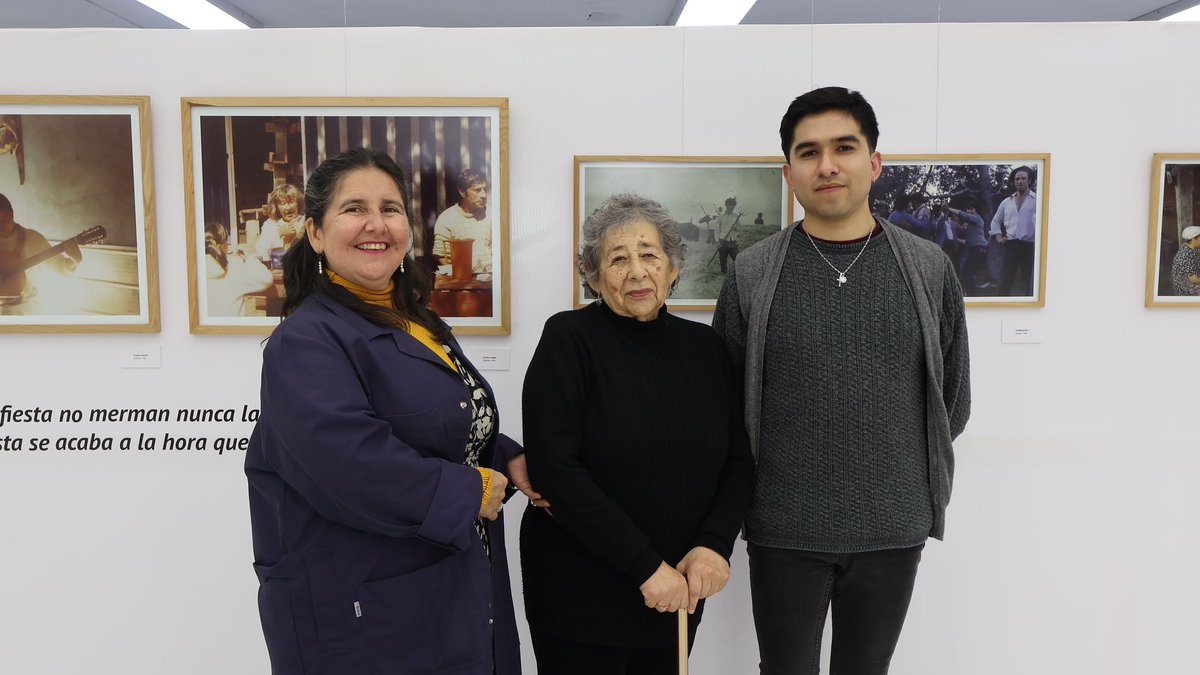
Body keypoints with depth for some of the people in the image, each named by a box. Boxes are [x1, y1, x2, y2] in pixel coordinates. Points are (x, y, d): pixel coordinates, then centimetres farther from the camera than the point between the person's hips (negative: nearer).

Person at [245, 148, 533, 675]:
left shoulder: (419, 325, 10)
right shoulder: (306, 340, -17)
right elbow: (352, 463, -30)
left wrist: (508, 459, 3)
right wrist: (470, 492, -18)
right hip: (361, 614, -8)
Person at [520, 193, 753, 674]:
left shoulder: (704, 345, 3)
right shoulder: (569, 338, -11)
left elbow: (739, 459, 5)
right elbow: (554, 469, -18)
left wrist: (714, 544, -11)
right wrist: (645, 565, -18)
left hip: (679, 591, 4)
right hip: (580, 591, -4)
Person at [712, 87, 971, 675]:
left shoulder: (928, 269, -1)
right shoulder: (753, 273, -4)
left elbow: (953, 400, 8)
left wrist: (907, 474, 10)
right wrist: (780, 472, 5)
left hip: (893, 527, 1)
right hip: (784, 531, -1)